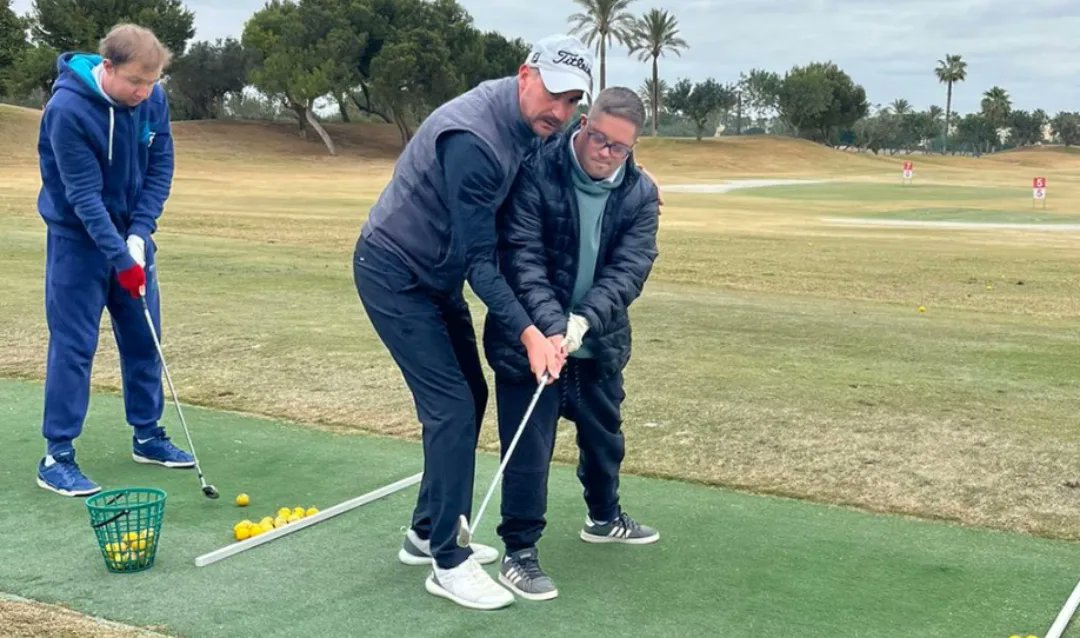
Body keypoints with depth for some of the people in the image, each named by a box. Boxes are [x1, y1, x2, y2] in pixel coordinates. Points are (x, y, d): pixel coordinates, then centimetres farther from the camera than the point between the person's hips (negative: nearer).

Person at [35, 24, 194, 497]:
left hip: (130, 234, 6)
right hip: (79, 239, -6)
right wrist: (120, 259, -28)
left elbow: (160, 168, -4)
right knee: (73, 344, -5)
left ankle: (147, 436, 24)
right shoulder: (67, 109, -25)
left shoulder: (152, 99, -8)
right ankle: (57, 456, 3)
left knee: (144, 337, 10)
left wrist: (139, 236, -14)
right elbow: (84, 195, -26)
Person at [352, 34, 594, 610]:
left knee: (469, 396, 11)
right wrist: (527, 334, -32)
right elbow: (478, 259, -27)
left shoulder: (529, 125, -3)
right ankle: (448, 563, -2)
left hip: (438, 275, 9)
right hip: (395, 275, -9)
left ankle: (427, 532, 24)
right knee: (452, 407, -11)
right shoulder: (474, 138, -30)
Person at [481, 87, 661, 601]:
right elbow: (522, 258, -22)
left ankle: (605, 518, 47)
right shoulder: (535, 174, -18)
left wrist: (585, 319, -29)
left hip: (599, 342, 5)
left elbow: (630, 267, -14)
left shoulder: (640, 194, -5)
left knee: (605, 435, 23)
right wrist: (551, 326, -34)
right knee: (529, 448, -3)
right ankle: (518, 554, 11)